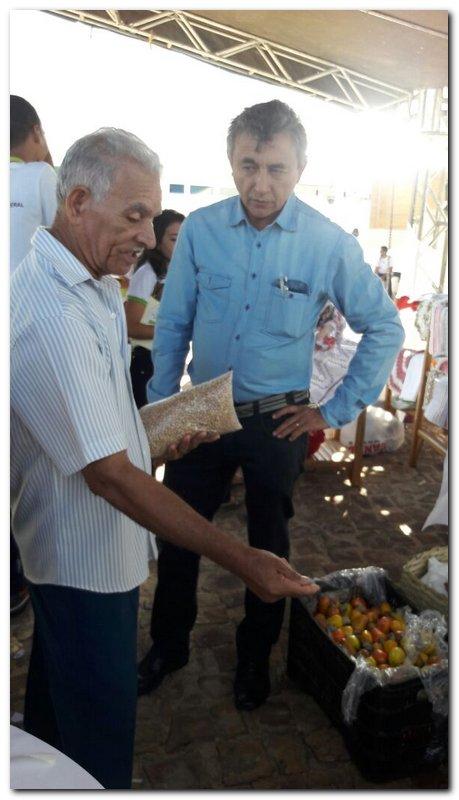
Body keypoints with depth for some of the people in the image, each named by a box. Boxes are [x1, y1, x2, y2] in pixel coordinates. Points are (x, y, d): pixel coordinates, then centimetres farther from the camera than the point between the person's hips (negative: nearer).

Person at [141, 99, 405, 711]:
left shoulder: (330, 243, -11)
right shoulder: (200, 230, -6)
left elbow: (385, 328, -2)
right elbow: (173, 325, 1)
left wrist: (337, 411, -5)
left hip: (277, 423, -1)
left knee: (268, 545, 16)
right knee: (175, 535, 12)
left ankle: (255, 656, 42)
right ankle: (169, 644, 39)